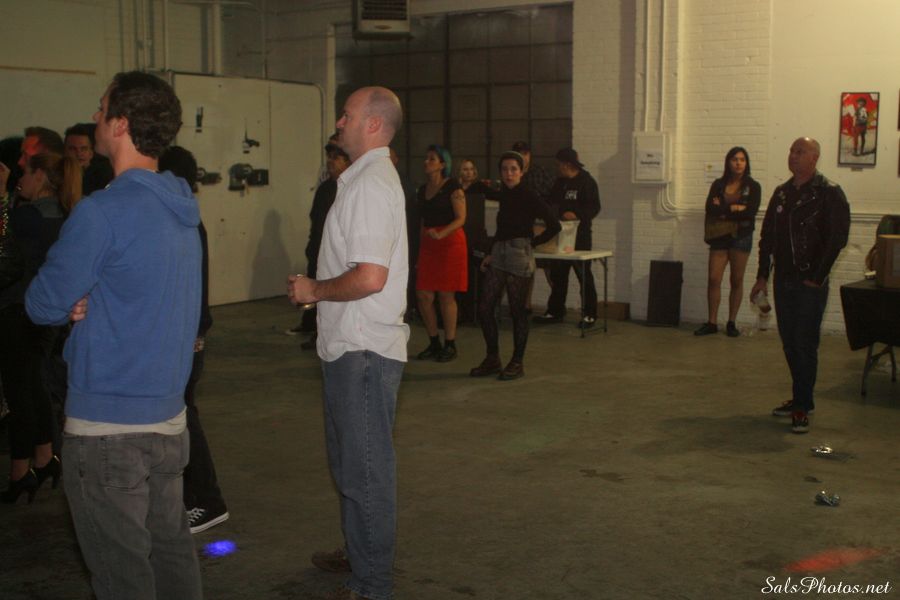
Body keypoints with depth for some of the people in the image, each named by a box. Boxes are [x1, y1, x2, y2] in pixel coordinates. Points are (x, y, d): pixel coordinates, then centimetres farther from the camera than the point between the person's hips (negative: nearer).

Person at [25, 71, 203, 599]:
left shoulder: (102, 213, -19)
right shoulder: (182, 212, 8)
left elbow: (43, 305, -11)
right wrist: (88, 303, 0)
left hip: (108, 427, -8)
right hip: (170, 418, 8)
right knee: (172, 552, 19)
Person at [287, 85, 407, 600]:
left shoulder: (370, 184, -18)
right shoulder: (370, 178, 15)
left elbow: (369, 277, -27)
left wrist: (315, 290, -13)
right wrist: (317, 288, 12)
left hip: (364, 351, -11)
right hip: (354, 345, 11)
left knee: (366, 469, -1)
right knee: (353, 462, 22)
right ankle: (360, 553, 37)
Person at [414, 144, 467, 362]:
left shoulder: (452, 187, -5)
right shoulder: (423, 190, 16)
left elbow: (461, 218, -11)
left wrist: (441, 234, -26)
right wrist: (419, 253, 18)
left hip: (450, 242, -6)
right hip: (427, 245, 7)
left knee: (446, 295, -4)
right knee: (423, 296, 1)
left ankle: (450, 345, 7)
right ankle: (434, 343, 15)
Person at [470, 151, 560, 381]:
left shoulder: (529, 198, -7)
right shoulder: (503, 196, 12)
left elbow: (554, 226, -7)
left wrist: (531, 243, -2)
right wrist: (490, 254, 12)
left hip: (519, 256, -7)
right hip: (499, 255, 7)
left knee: (517, 310, 0)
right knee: (484, 308, 4)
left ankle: (517, 363, 12)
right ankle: (492, 359, 16)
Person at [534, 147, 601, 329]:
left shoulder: (586, 182, -8)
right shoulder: (559, 183, 15)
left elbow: (594, 207, -14)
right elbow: (552, 204, 23)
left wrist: (577, 215, -27)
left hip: (579, 235, -7)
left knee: (583, 274, -1)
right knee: (557, 273, 9)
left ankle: (589, 314, 6)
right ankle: (555, 312, 17)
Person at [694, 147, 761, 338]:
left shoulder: (753, 186, 0)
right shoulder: (718, 184, 6)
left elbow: (751, 211, -14)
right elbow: (710, 208, -8)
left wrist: (723, 210, -10)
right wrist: (734, 208, -14)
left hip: (741, 237, -1)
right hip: (719, 236, 1)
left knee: (737, 281, 5)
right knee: (714, 279, -5)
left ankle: (732, 323, 14)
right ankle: (712, 322, 3)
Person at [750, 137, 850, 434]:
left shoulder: (829, 193, -8)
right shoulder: (781, 192, 12)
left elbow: (837, 239, -13)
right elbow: (767, 236, 14)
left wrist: (816, 278, -14)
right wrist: (762, 276, 10)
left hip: (810, 283, -6)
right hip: (783, 281, 6)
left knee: (804, 344, -5)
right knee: (789, 342, 11)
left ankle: (802, 406, 1)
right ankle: (802, 399, 23)